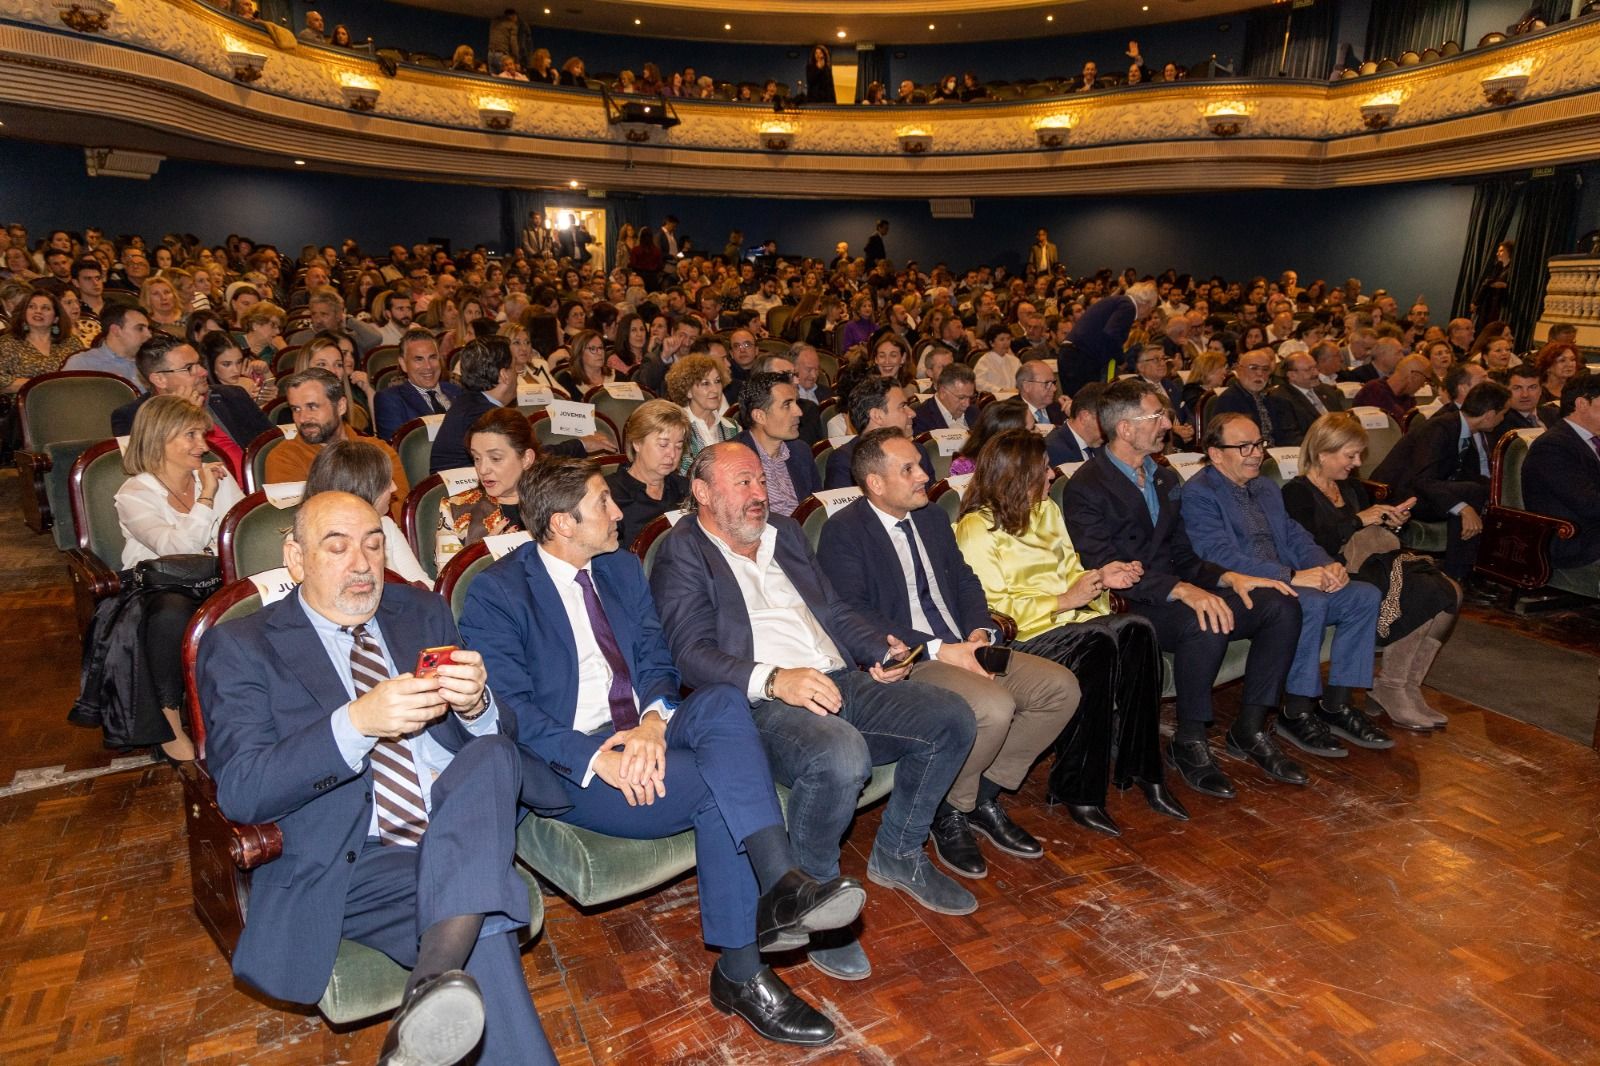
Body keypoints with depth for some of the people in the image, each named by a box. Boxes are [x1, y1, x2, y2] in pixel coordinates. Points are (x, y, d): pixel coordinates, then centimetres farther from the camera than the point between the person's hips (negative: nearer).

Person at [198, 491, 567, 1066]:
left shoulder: (423, 612, 16)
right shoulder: (239, 646, 4)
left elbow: (500, 736, 11)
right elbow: (240, 792, -9)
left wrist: (475, 704, -15)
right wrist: (355, 723, -26)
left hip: (465, 832, 4)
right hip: (352, 861, -3)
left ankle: (433, 987, -40)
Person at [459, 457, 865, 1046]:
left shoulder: (623, 568, 14)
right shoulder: (495, 593, -6)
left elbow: (657, 662, 8)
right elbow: (511, 711, -13)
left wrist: (653, 721, -15)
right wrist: (598, 759, -25)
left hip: (643, 734, 5)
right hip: (570, 764, -5)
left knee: (722, 701, -29)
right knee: (719, 786, -28)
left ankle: (781, 884, -35)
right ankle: (740, 971, -20)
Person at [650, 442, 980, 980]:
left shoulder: (785, 533, 22)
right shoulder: (681, 553, 0)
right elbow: (694, 652, -13)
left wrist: (881, 646, 6)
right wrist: (775, 679, -29)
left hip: (840, 681, 8)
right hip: (761, 701, -7)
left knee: (952, 717, -7)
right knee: (841, 755, -36)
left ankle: (898, 853, 14)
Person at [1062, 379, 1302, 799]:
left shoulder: (1164, 477, 17)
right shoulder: (1086, 488, -10)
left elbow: (1182, 556, 17)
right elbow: (1105, 571, -21)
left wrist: (1229, 577, -3)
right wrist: (1182, 590, -31)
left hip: (1175, 597, 8)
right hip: (1126, 608, -8)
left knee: (1281, 604, -7)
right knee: (1205, 624, -35)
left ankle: (1249, 729, 2)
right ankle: (1189, 744, -14)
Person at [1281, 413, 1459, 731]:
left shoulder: (1353, 488, 23)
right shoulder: (1297, 493, -4)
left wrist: (1391, 523, 5)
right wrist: (1358, 521, -11)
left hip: (1373, 565, 9)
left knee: (1449, 592, -15)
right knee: (1422, 594, -27)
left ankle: (1407, 686, -10)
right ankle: (1391, 688, -11)